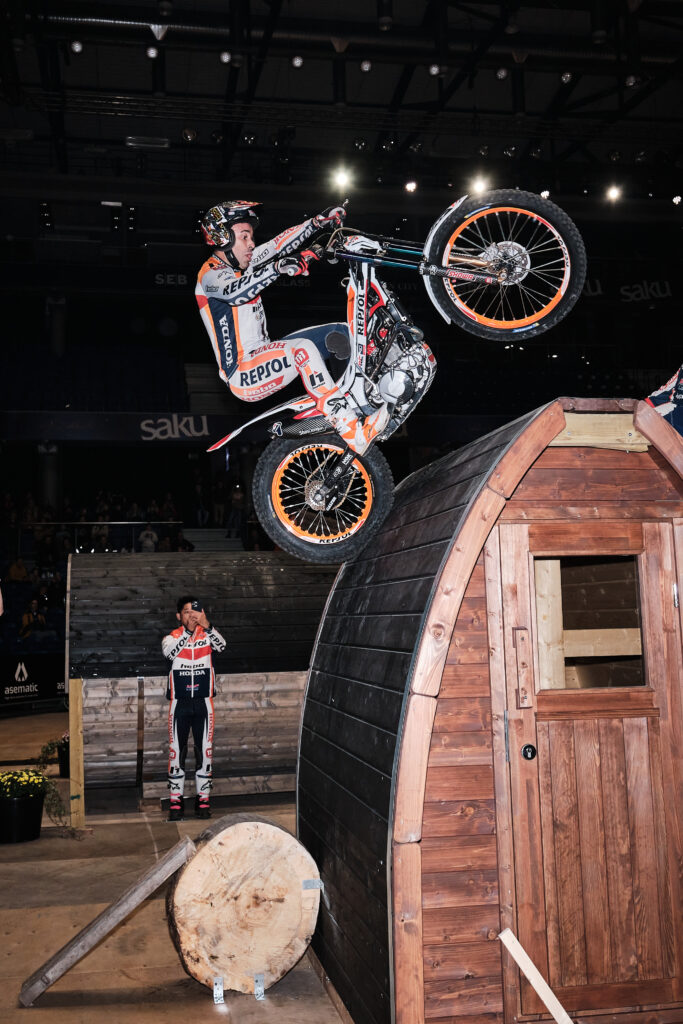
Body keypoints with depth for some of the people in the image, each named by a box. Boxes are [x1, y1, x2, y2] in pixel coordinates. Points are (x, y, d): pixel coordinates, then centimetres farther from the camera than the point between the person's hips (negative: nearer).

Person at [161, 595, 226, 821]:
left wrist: (206, 626, -38)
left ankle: (203, 800, 15)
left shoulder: (207, 634, 1)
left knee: (205, 752, 5)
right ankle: (176, 801, 12)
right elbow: (169, 652, -22)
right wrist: (188, 631, -34)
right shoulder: (172, 637, 1)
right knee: (176, 752, 3)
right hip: (179, 704, 0)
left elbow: (221, 646, -21)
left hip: (203, 703, 0)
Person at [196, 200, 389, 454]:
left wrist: (319, 221, 4)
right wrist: (278, 267, -48)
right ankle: (354, 433, -42)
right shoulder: (211, 274, -12)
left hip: (262, 355, 10)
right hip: (243, 373, -10)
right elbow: (234, 293, -35)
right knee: (303, 349, -36)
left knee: (341, 333, 6)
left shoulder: (237, 262, 15)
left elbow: (278, 244, 13)